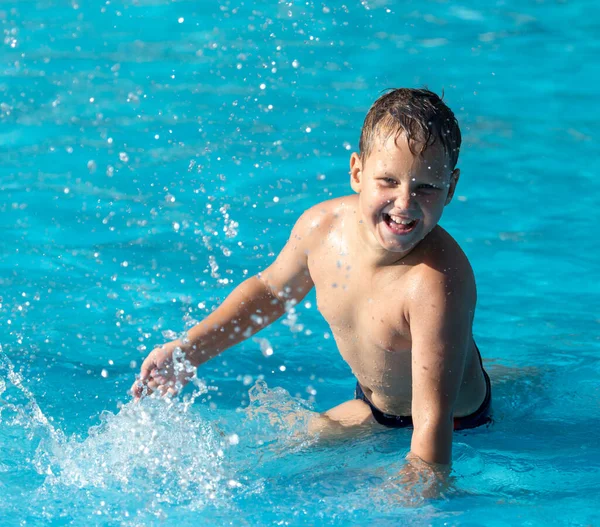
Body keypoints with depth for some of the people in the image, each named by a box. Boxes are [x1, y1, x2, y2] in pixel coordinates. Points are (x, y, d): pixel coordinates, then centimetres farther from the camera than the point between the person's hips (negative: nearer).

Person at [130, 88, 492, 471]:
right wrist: (189, 350, -5)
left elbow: (433, 417, -41)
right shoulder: (321, 225, -21)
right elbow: (271, 288, 2)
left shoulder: (436, 281, -41)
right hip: (372, 404, 6)